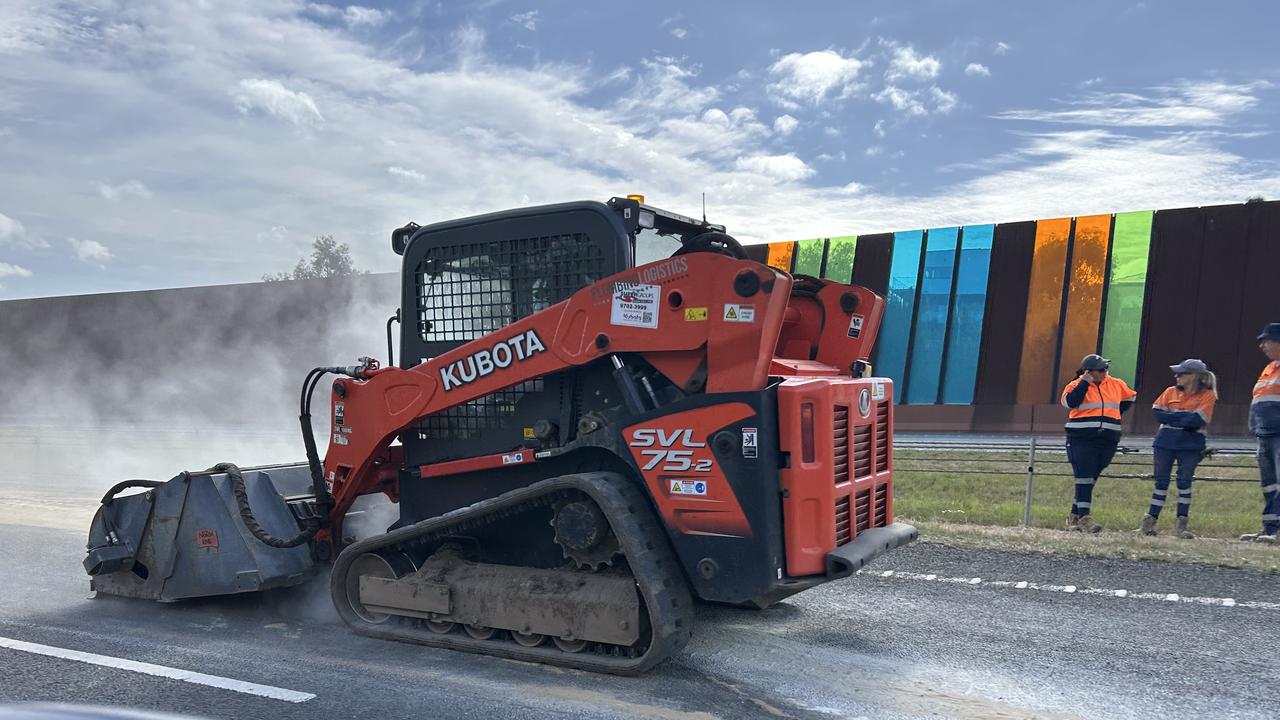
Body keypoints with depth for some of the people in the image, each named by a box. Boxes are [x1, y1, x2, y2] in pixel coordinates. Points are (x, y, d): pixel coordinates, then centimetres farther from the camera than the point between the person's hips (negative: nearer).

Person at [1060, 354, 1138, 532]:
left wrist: (1113, 414, 19)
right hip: (1081, 440, -5)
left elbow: (1130, 397, 28)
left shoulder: (1116, 384, 11)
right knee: (1084, 478, -11)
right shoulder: (1076, 385, -3)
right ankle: (1083, 517, -13)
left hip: (1108, 440, 5)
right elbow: (1070, 402, -21)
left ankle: (1074, 516, 16)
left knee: (1090, 479, 8)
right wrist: (1085, 382, -17)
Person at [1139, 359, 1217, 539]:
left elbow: (1196, 421, -15)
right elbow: (1157, 413, -1)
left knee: (1185, 482, 0)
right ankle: (1150, 521, 9)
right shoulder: (1171, 391, 9)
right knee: (1161, 481, 5)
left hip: (1191, 445, -3)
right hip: (1165, 442, 3)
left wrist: (1172, 417, -8)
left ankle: (1181, 525, 6)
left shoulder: (1207, 395, -3)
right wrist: (1184, 416, -9)